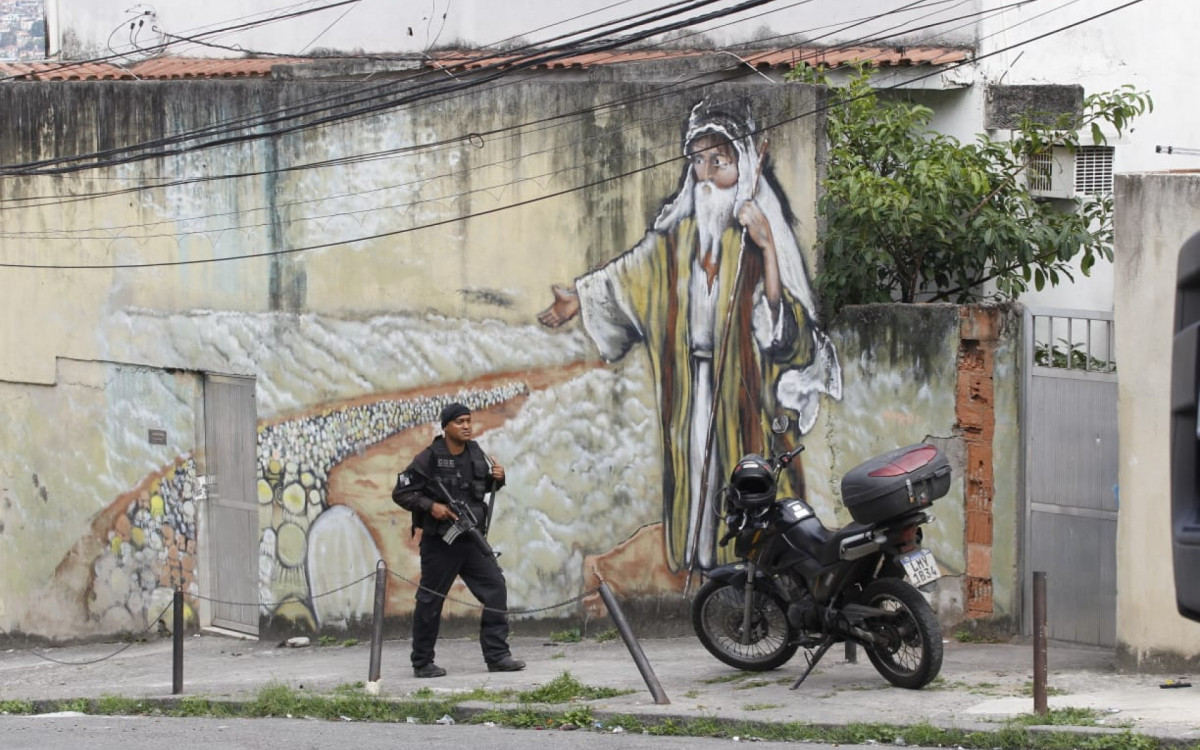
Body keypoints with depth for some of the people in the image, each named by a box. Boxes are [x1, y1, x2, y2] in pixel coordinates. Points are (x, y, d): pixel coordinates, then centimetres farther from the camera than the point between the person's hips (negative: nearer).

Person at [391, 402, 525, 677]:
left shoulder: (475, 453, 5)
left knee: (495, 588, -4)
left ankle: (497, 655, 0)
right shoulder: (429, 459, -11)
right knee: (430, 602, 2)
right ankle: (422, 663, 14)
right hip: (439, 542, -5)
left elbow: (486, 486, 21)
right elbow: (401, 493, -9)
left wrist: (497, 479, -1)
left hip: (471, 539, 5)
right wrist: (430, 506, -21)